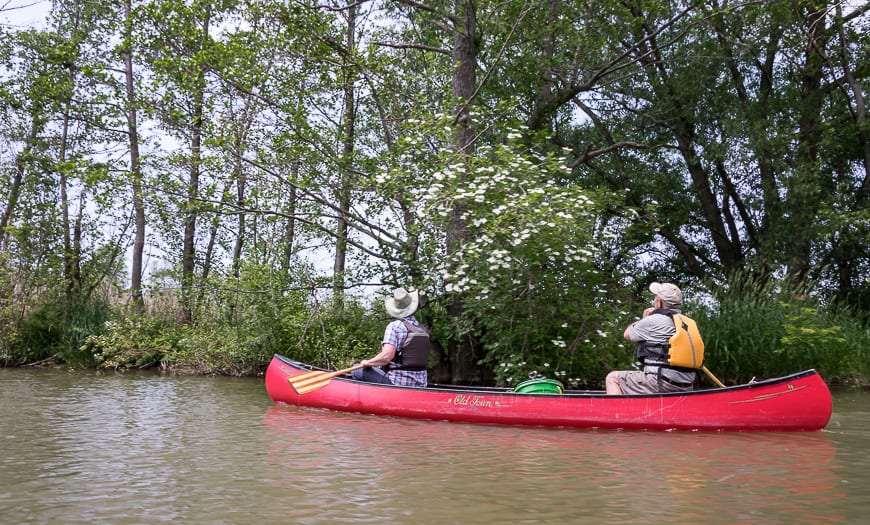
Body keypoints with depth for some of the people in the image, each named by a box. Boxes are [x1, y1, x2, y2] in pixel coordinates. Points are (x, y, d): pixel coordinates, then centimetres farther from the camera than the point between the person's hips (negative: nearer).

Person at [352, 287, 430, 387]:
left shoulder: (395, 326, -11)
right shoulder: (423, 329, 9)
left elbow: (386, 356, -23)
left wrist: (367, 363, -7)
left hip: (397, 383, -7)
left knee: (357, 372, 4)